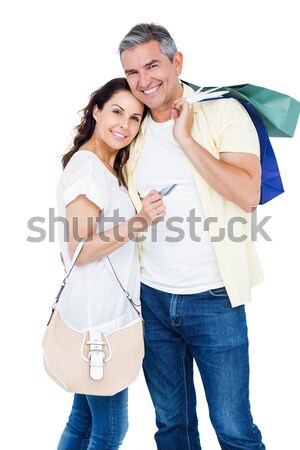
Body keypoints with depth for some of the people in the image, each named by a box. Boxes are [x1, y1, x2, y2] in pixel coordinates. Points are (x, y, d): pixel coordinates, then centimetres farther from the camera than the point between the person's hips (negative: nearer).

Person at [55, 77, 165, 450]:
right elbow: (79, 250, -21)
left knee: (83, 420, 19)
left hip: (107, 311, 10)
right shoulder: (87, 167, -16)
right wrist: (138, 222, -28)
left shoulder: (109, 168, 15)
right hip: (99, 315, -10)